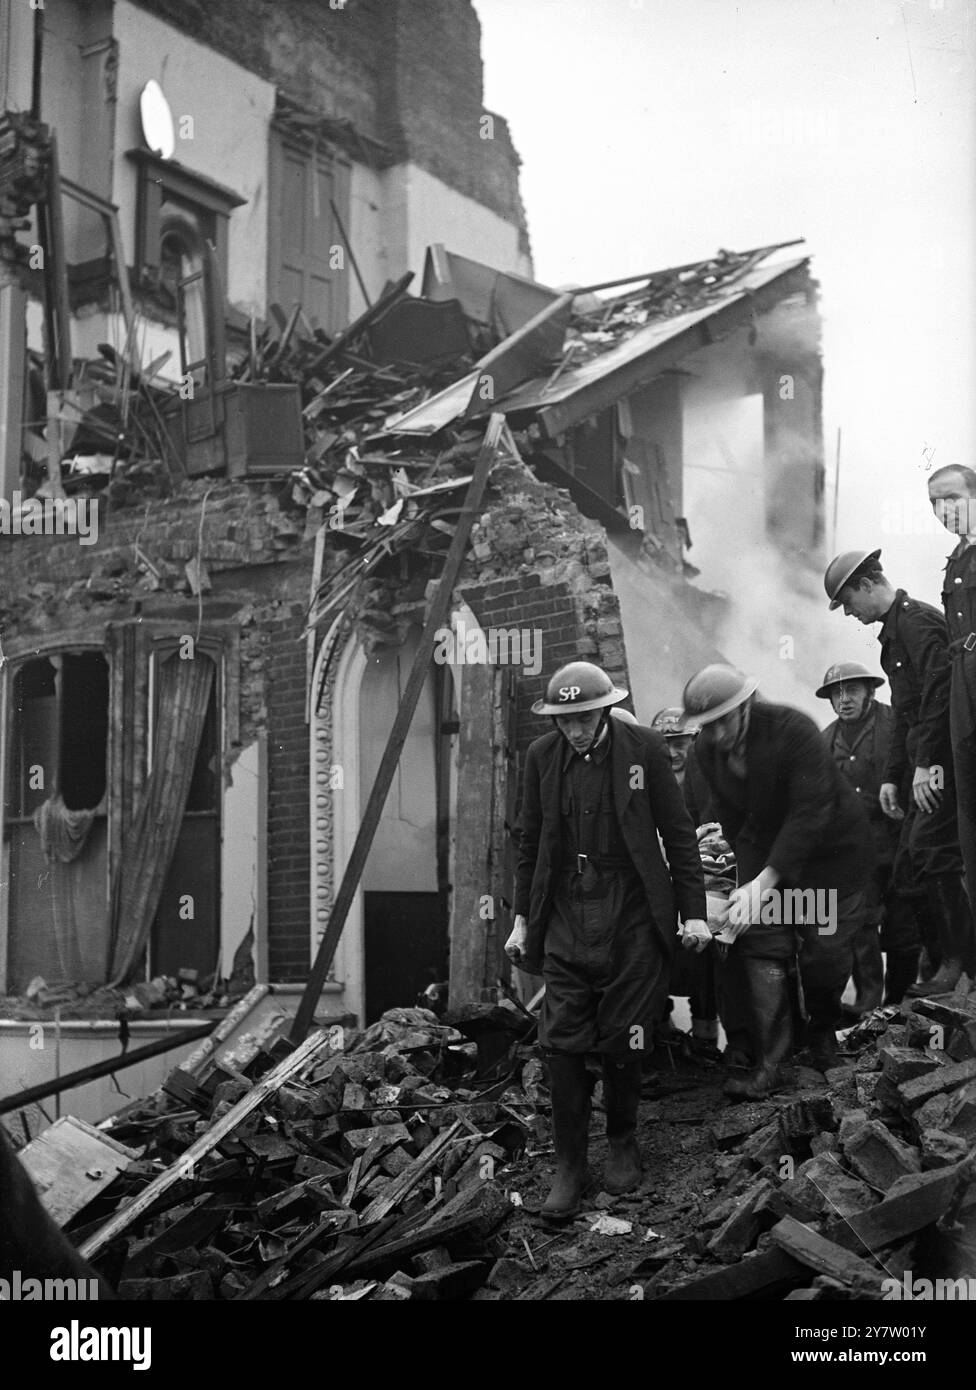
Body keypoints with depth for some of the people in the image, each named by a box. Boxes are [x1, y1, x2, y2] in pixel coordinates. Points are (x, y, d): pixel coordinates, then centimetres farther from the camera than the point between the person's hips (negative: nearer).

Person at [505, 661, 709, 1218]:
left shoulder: (644, 748, -4)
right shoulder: (542, 755, 4)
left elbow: (678, 832, 0)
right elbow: (530, 842, 12)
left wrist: (694, 912, -2)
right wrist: (522, 918, 11)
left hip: (631, 916, -2)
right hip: (565, 916, 2)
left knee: (623, 1041, 3)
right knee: (563, 1043, -2)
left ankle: (623, 1146, 26)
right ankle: (569, 1166, 9)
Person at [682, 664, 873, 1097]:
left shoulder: (795, 730, -29)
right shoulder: (707, 750, -10)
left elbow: (811, 812, -32)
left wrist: (766, 881, -35)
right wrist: (747, 867, -1)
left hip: (829, 846, -4)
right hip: (764, 849, 4)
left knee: (824, 948, -2)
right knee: (761, 944, -9)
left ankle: (823, 1030, 29)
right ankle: (771, 1063, -7)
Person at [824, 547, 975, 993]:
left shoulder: (918, 621, -12)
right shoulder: (894, 630, 21)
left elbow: (939, 691, -22)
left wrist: (926, 763, -24)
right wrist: (892, 776, 22)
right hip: (929, 761, 10)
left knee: (932, 853, -12)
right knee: (914, 854, 9)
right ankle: (936, 953, 13)